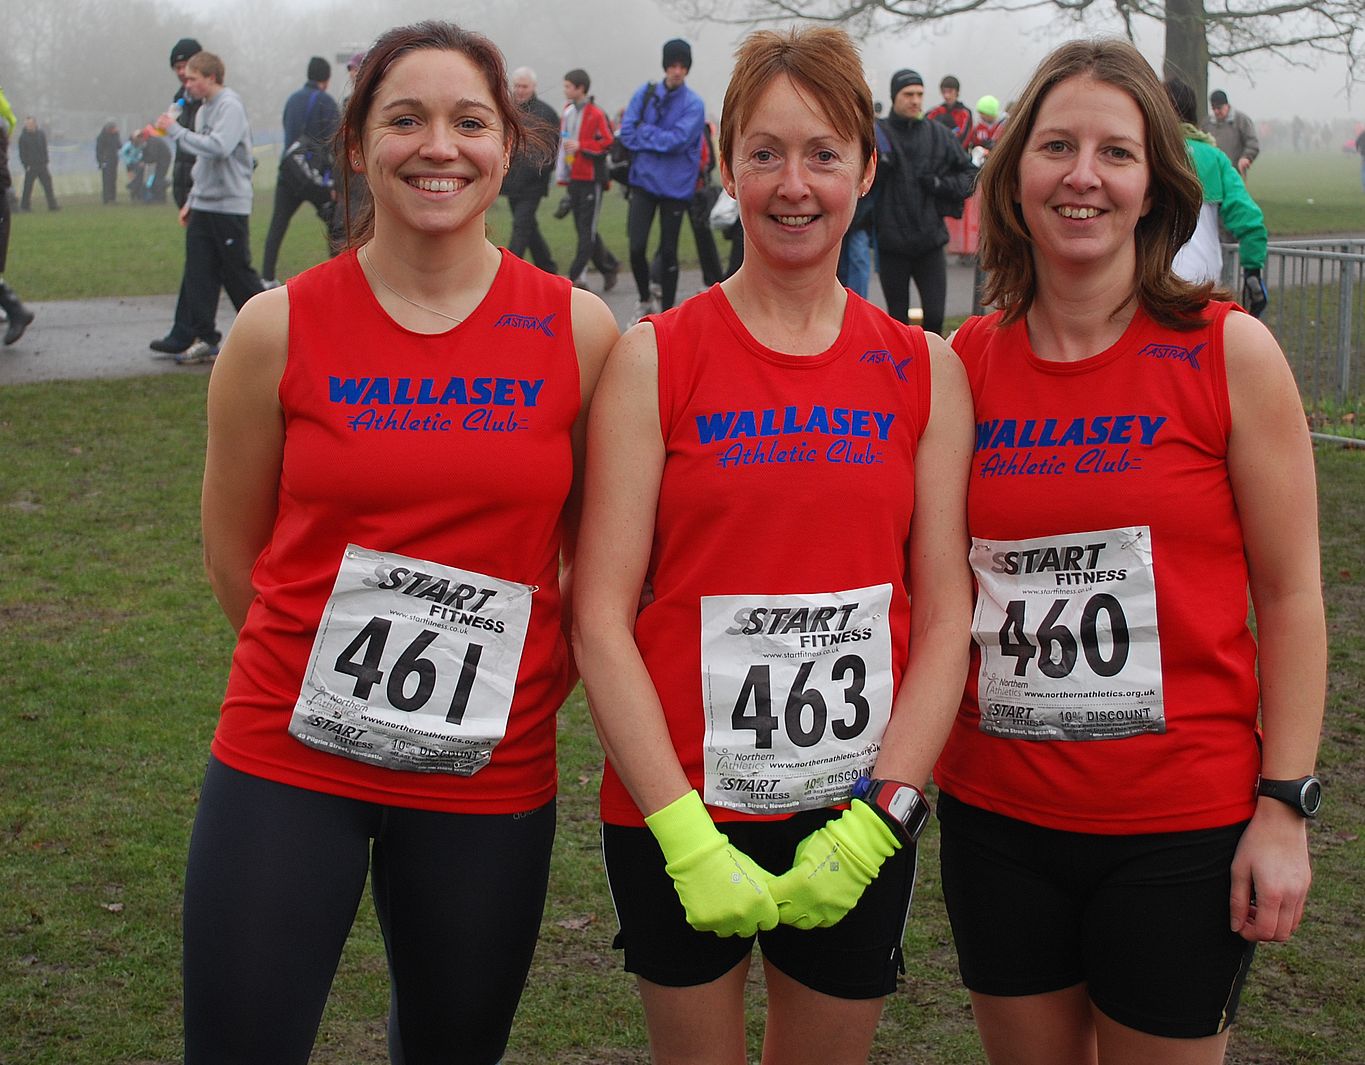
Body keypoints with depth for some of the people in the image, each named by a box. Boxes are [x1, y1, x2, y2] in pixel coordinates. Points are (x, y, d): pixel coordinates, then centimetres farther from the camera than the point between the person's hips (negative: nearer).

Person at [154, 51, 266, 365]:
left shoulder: (231, 107, -11)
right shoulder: (203, 110, 16)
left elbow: (219, 148, -27)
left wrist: (176, 131, -19)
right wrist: (191, 201, 20)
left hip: (230, 207, -8)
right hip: (202, 207, 8)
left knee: (238, 274, -3)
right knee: (198, 274, 3)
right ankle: (205, 339, 6)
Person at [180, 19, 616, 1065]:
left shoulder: (577, 330, -3)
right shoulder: (281, 327, -5)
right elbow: (234, 547, 6)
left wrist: (541, 679, 5)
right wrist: (331, 665, 9)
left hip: (491, 774, 1)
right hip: (287, 761, -1)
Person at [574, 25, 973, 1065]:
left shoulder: (924, 370, 2)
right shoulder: (653, 360, -4)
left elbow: (946, 617, 0)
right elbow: (601, 618, -8)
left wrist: (881, 816, -10)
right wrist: (686, 834, -15)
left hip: (861, 828, 2)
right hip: (674, 815, -2)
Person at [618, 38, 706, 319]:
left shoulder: (693, 104, -6)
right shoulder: (645, 94, 2)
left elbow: (678, 140, -19)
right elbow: (626, 132, -5)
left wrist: (643, 132, -12)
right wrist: (660, 140, -13)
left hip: (676, 187, -2)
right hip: (644, 181, 2)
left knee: (668, 252, 6)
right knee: (637, 247, -5)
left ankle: (667, 312, 18)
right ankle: (645, 300, 19)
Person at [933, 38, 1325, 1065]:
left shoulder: (1230, 352, -7)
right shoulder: (965, 362, 1)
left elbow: (1292, 596, -4)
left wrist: (1285, 805, -9)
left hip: (1181, 824, -3)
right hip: (997, 814, 3)